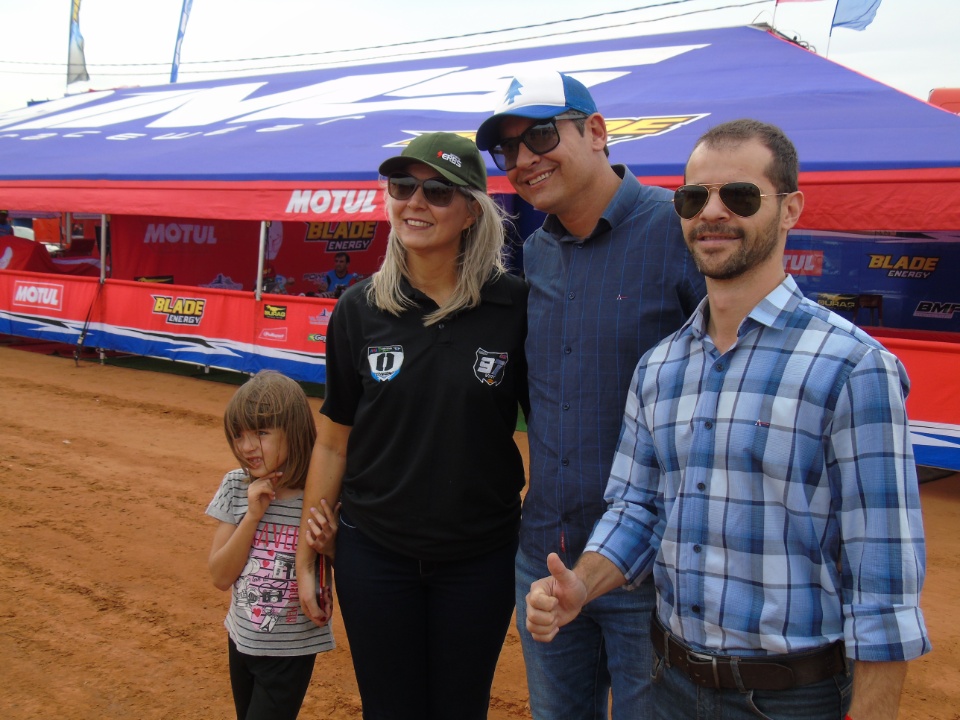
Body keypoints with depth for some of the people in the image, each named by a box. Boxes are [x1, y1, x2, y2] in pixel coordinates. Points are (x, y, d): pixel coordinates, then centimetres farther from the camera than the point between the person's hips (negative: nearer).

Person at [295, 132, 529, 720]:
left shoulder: (515, 307, -9)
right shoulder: (359, 311, -4)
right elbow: (333, 443, 3)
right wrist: (307, 553, 5)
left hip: (480, 556, -1)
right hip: (375, 554, 1)